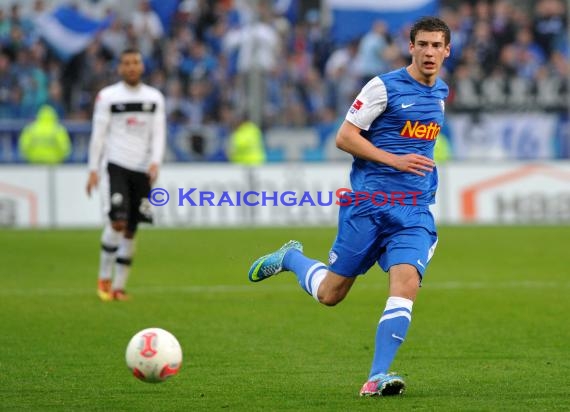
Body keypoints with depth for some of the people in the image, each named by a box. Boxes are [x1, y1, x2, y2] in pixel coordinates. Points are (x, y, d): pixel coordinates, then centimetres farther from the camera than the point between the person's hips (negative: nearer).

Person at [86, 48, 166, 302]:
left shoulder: (155, 98, 10)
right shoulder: (107, 97, 1)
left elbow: (158, 135, 8)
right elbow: (98, 135, 1)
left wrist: (155, 162, -8)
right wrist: (93, 170, -2)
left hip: (142, 169, 3)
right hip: (115, 165, -3)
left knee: (130, 231, 4)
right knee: (117, 222, -18)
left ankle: (119, 286, 10)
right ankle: (104, 278, -3)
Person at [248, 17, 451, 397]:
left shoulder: (440, 93, 13)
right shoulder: (385, 87, -7)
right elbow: (344, 137, -9)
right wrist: (394, 160, -16)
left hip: (414, 212, 4)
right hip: (368, 203, -4)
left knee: (406, 283, -20)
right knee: (330, 293, 3)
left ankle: (377, 378, -20)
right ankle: (290, 258, 36)